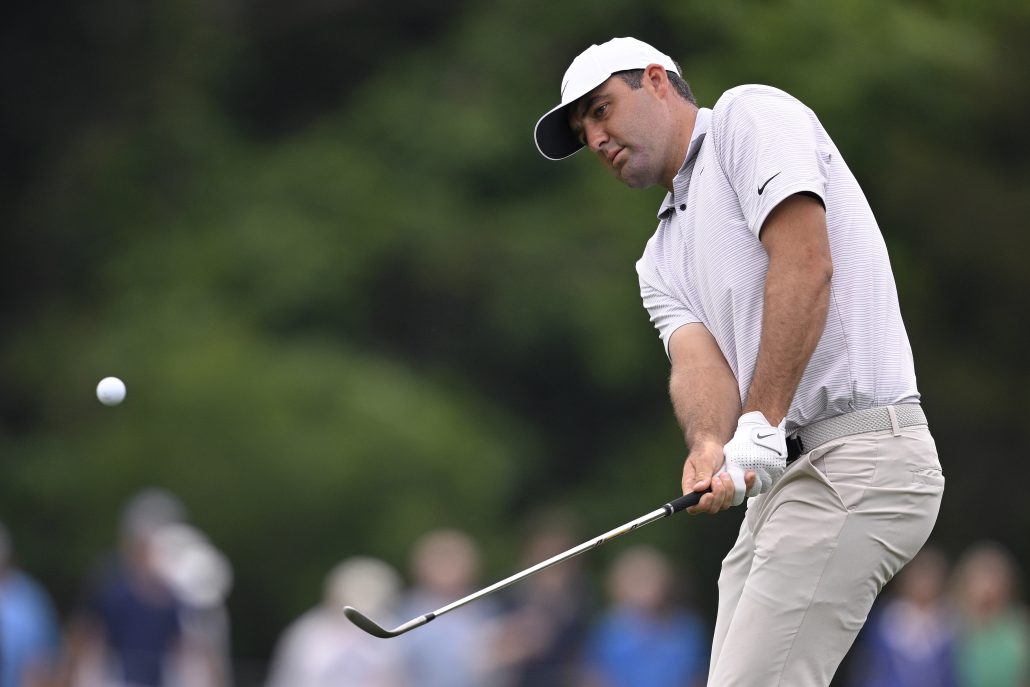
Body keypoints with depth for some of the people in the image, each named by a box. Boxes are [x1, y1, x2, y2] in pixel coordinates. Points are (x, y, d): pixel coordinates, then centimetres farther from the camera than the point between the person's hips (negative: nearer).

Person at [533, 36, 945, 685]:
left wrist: (761, 427, -20)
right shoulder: (662, 260, 24)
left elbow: (805, 264, -14)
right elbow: (698, 358, 4)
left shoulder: (750, 115, 1)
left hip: (858, 454, -9)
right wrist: (709, 448, -20)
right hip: (782, 475, 9)